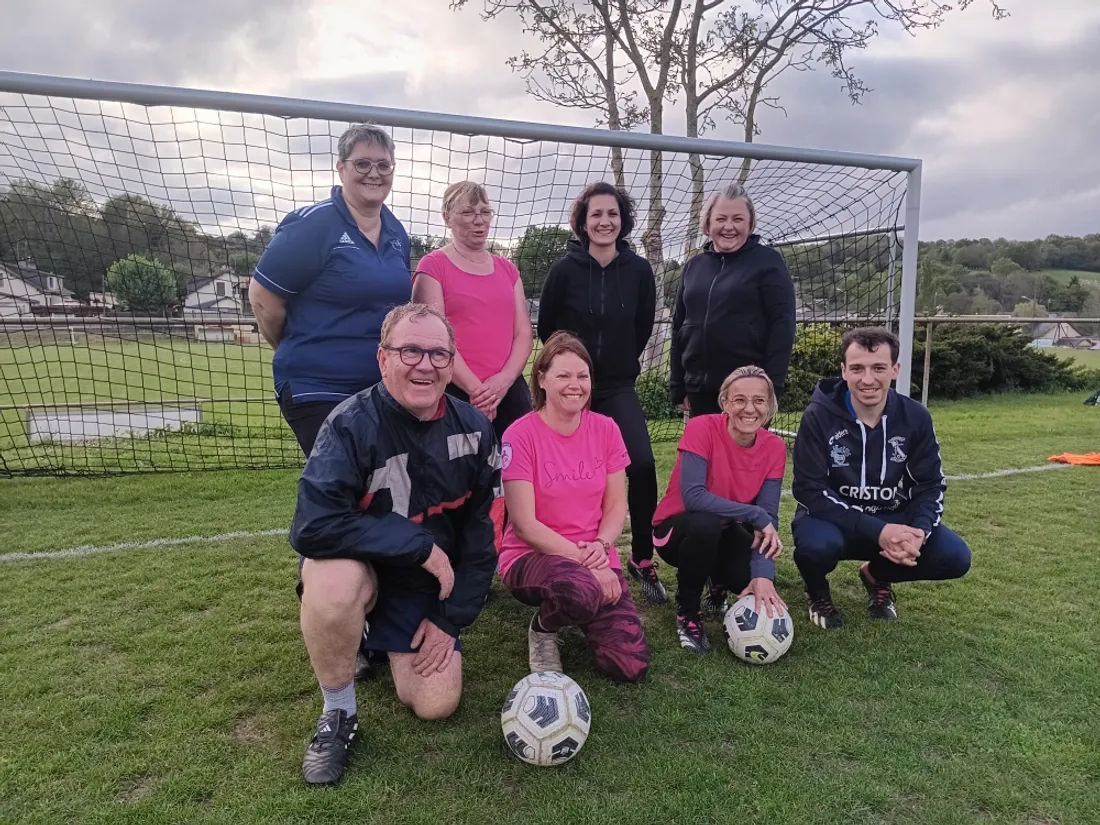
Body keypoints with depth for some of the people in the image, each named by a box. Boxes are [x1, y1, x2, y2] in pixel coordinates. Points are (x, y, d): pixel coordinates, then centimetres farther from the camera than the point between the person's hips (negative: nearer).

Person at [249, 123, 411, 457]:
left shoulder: (397, 233, 8)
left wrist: (369, 353, 15)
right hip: (317, 391, -6)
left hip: (384, 388, 7)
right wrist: (303, 353, 4)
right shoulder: (312, 225, -13)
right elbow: (262, 296, -8)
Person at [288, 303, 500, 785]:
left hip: (430, 583, 4)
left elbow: (480, 530, -3)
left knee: (436, 705, -5)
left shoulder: (473, 430, -11)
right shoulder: (352, 425, -25)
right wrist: (421, 545, -32)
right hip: (360, 567, -3)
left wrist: (451, 618, -5)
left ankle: (382, 639, 29)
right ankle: (337, 712, -9)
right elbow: (312, 527, -35)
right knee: (333, 578, -38)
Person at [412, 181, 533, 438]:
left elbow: (523, 332, 9)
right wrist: (475, 389, -13)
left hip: (510, 392, 5)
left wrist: (504, 380, -8)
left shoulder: (507, 269, 16)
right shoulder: (433, 266, 0)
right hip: (454, 393, -4)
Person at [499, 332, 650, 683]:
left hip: (597, 561, 4)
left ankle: (581, 615, 20)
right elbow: (525, 524, -15)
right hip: (533, 557, -4)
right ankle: (543, 628, -2)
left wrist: (601, 546, -16)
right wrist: (583, 558, -20)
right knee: (580, 588, -40)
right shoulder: (520, 435, -13)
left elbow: (616, 505, 4)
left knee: (632, 666, -13)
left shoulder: (606, 429, 0)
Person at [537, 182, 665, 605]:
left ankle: (642, 558, 1)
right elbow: (546, 329, 3)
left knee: (642, 463, -17)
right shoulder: (565, 268, -7)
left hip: (617, 387, 1)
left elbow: (643, 328, 9)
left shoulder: (638, 269, -3)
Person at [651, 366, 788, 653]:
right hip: (679, 529, -4)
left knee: (759, 577, -26)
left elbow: (769, 516, -17)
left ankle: (719, 588, 14)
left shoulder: (774, 447, -12)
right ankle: (687, 613, -11)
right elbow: (692, 496, -34)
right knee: (706, 523, -38)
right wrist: (755, 516, -33)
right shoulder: (702, 428, -24)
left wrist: (763, 575, -32)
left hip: (724, 531, 4)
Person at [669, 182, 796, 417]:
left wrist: (772, 384, -14)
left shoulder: (767, 261, -1)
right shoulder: (694, 266, 13)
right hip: (700, 389, 5)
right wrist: (678, 387, 10)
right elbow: (679, 326, 14)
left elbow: (782, 324, -7)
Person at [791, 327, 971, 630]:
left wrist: (918, 532, -25)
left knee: (955, 557, -18)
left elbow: (931, 486, -2)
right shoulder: (819, 416, -18)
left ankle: (877, 576, 14)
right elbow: (809, 490, -22)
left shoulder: (915, 418, -6)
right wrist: (877, 532, -32)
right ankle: (817, 593, 3)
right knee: (817, 544, -37)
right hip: (833, 518, -4)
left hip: (893, 520, 4)